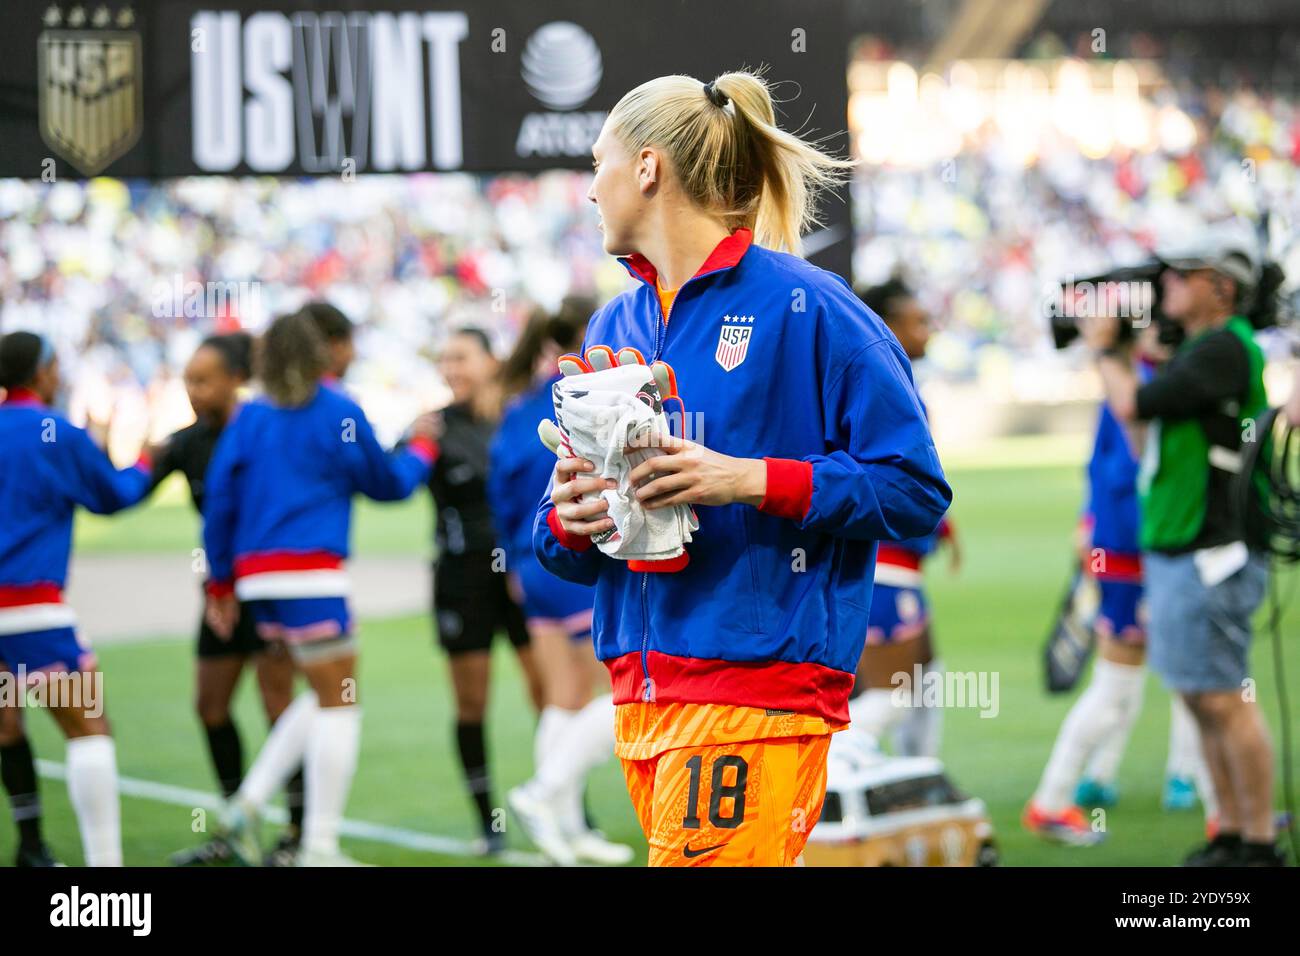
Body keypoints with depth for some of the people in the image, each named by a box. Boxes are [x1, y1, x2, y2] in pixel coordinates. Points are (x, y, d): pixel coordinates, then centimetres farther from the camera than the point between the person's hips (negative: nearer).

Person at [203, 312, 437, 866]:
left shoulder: (248, 419, 10)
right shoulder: (338, 413, -2)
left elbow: (219, 502, 8)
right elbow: (386, 483, 10)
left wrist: (221, 584, 16)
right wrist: (421, 448, 29)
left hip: (257, 576, 6)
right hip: (310, 571, -6)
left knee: (327, 695, 19)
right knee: (339, 703, 0)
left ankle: (248, 804, 9)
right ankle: (319, 849, -2)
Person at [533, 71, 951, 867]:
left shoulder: (804, 307, -4)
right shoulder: (613, 326, 16)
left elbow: (916, 489, -8)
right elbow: (566, 551, 19)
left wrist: (753, 481, -17)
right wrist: (569, 520, -5)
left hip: (759, 688, -7)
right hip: (642, 695, 7)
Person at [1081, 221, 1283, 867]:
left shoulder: (1224, 347, -15)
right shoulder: (1203, 348, 17)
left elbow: (1134, 406, -19)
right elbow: (1145, 415, 22)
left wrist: (1105, 351, -1)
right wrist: (1120, 352, 15)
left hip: (1210, 557, -10)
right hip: (1174, 550, 10)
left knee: (1224, 700, -8)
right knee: (1199, 700, 12)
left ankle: (1259, 845, -3)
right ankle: (1231, 834, 19)